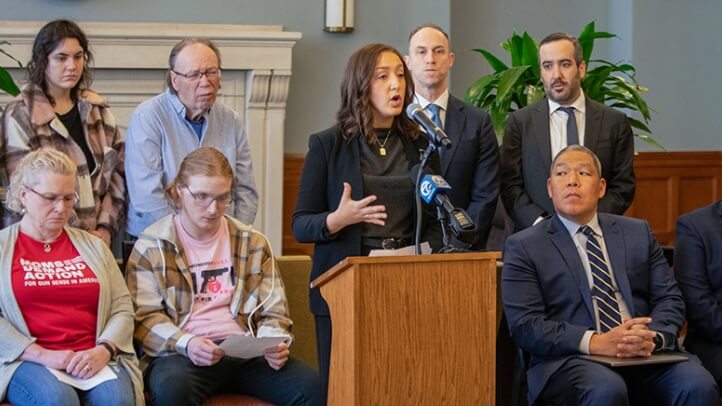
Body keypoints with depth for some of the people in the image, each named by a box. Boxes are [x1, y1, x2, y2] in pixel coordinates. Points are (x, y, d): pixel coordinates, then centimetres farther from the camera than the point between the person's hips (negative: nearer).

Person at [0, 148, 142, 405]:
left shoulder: (93, 247, 20)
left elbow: (122, 308, 12)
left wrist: (103, 350, -7)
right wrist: (42, 355, -13)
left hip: (93, 358, 2)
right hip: (28, 360, -2)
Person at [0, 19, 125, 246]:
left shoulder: (97, 109, 9)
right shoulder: (20, 115, -6)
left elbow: (116, 171, 8)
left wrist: (105, 228, -5)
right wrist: (80, 236, -13)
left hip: (95, 239, 4)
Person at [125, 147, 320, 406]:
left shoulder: (253, 243, 17)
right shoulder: (152, 247, 6)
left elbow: (273, 311, 17)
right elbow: (146, 317, 0)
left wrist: (273, 344, -5)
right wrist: (185, 343, -19)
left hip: (246, 354, 3)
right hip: (182, 355, -3)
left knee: (310, 384, -26)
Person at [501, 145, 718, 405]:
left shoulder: (638, 233, 19)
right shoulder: (524, 247, 7)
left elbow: (669, 299, 13)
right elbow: (525, 325, -4)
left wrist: (652, 337, -10)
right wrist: (595, 342, -17)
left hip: (647, 355, 3)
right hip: (571, 361, -3)